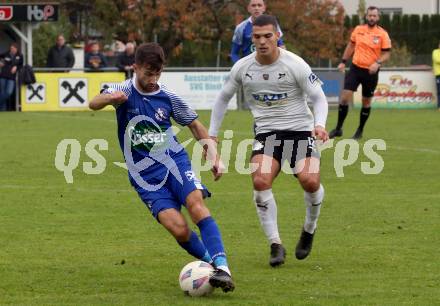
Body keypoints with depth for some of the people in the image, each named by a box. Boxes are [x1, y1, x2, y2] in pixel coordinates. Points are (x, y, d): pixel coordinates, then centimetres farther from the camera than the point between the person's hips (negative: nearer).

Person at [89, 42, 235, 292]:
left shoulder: (168, 97, 3)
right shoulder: (125, 91, -5)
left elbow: (195, 125, 16)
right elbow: (94, 104, -24)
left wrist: (214, 157, 5)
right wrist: (109, 98, -48)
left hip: (175, 161, 1)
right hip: (145, 175, -1)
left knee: (196, 204, -27)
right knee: (179, 229, -19)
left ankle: (222, 268, -33)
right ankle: (210, 262, 5)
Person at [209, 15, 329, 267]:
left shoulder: (295, 65, -10)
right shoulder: (242, 67, 0)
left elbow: (319, 98, -4)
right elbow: (223, 98, 16)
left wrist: (320, 125, -23)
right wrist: (212, 135, 12)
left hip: (300, 130, -2)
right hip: (266, 132, 2)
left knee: (310, 181, -23)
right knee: (260, 181, -24)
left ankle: (309, 229, 10)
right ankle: (276, 245, -13)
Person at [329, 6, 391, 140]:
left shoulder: (382, 34, -7)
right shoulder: (358, 30, 3)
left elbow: (386, 54, -6)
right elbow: (351, 45, 16)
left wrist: (378, 63, -23)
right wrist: (343, 62, 14)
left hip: (371, 72, -2)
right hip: (355, 68, 2)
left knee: (366, 101, 9)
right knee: (345, 96, -8)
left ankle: (360, 131, 25)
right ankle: (338, 128, 3)